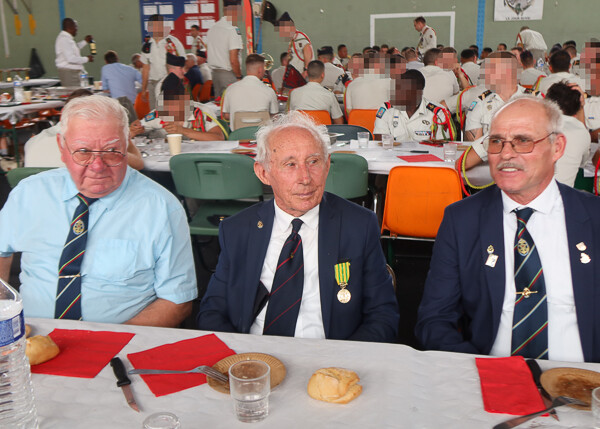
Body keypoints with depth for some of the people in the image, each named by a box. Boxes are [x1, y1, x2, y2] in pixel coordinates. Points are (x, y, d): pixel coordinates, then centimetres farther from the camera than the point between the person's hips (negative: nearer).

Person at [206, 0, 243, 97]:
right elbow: (233, 60, -19)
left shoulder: (212, 29, 10)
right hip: (229, 74, -8)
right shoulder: (233, 30, -14)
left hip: (215, 73, 8)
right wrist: (239, 77, -8)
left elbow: (207, 55, 17)